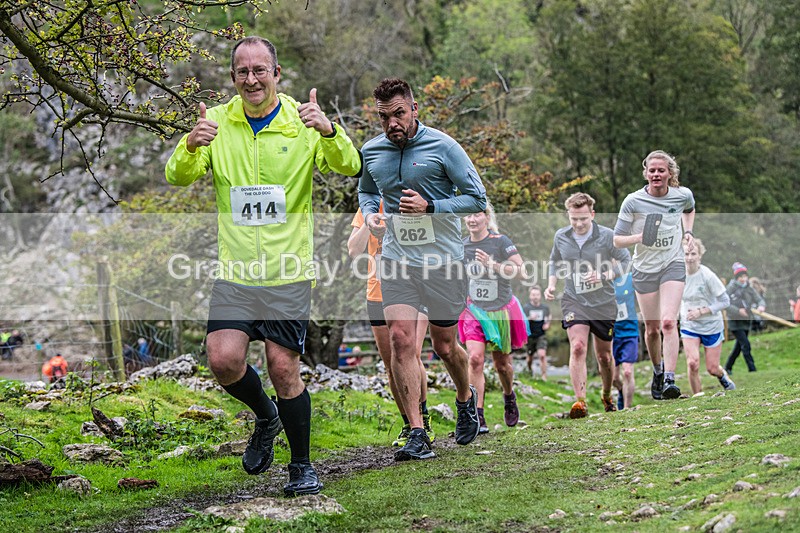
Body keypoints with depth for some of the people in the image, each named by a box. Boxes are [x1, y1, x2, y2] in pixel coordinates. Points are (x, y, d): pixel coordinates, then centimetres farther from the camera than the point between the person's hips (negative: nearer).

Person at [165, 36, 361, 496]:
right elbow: (179, 177, -4)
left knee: (284, 368, -3)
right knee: (224, 361, -12)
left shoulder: (303, 122, -2)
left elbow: (349, 168, -13)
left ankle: (302, 466, 16)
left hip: (288, 272, -2)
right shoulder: (218, 122, 3)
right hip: (235, 270, 2)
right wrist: (192, 146, -27)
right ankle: (266, 416, 20)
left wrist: (329, 131, -35)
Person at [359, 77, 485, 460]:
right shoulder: (370, 152, 5)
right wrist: (370, 213, 2)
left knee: (444, 347, 6)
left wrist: (429, 207, -18)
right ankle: (417, 435, -10)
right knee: (401, 340, -12)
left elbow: (477, 198, -6)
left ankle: (466, 399, 39)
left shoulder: (442, 147, -8)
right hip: (396, 260, 3)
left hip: (443, 259, -3)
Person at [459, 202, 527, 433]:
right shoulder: (462, 245, 3)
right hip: (474, 310, 2)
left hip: (501, 310, -2)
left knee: (502, 363, 9)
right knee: (475, 358, -16)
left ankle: (509, 396, 42)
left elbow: (521, 271, -16)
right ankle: (478, 416, -16)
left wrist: (492, 264, -25)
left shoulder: (500, 241, -10)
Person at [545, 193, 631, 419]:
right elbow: (555, 262, 17)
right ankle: (580, 402, -24)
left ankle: (607, 396, 37)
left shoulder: (607, 236, -10)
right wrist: (551, 285, 2)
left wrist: (603, 276, -16)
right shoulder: (560, 237, -1)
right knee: (578, 347, -21)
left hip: (604, 303, 0)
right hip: (574, 301, 0)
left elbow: (626, 259, -1)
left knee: (604, 356, 11)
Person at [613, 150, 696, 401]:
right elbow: (617, 240, -7)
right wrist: (639, 237, -24)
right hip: (644, 269, 0)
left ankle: (669, 379, -22)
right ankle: (657, 370, 32)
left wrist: (688, 232, 10)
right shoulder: (633, 201, -10)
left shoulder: (683, 195, -2)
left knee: (668, 323, -18)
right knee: (652, 329, 6)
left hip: (673, 265, 0)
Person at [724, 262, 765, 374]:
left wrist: (761, 306, -23)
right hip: (734, 322, -6)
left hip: (746, 322, 6)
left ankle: (728, 367, 29)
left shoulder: (749, 288, 5)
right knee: (745, 344, -16)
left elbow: (760, 300, 1)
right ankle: (752, 369, -15)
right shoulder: (730, 288, -9)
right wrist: (738, 311, -24)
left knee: (739, 346, 13)